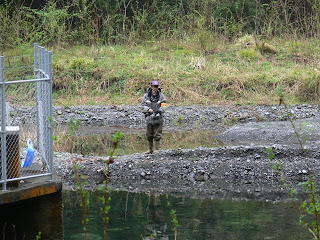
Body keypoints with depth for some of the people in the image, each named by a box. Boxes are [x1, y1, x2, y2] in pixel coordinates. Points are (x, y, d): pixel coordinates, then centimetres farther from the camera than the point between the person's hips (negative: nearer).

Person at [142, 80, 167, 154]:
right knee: (149, 135, 7)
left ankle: (157, 150, 2)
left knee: (157, 135, -4)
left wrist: (159, 110, -25)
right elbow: (143, 104, 4)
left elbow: (163, 106, -5)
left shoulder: (161, 96, 1)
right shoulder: (146, 96, 4)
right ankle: (150, 150, 18)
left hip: (158, 117, -2)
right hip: (149, 117, 2)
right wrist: (148, 109, -16)